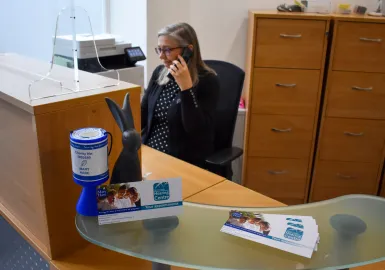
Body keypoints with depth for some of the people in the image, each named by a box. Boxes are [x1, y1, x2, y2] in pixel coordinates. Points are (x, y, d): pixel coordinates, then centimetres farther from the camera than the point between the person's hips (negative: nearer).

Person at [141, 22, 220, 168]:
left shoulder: (207, 81, -12)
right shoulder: (159, 72, 6)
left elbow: (196, 131, -20)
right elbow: (143, 114, 9)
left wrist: (185, 86, -24)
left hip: (185, 160, -5)